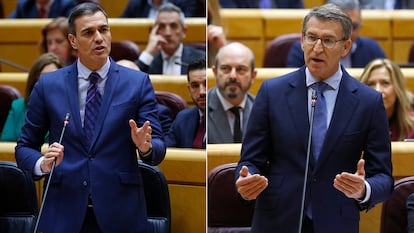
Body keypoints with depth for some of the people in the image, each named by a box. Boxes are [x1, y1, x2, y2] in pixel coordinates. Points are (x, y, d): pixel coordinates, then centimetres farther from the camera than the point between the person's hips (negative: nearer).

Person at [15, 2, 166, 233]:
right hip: (65, 214, 1)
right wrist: (43, 163, -13)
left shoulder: (138, 83, 3)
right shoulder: (48, 85, 5)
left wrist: (146, 147, -23)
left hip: (120, 214, 0)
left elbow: (158, 149, 1)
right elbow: (24, 148, 9)